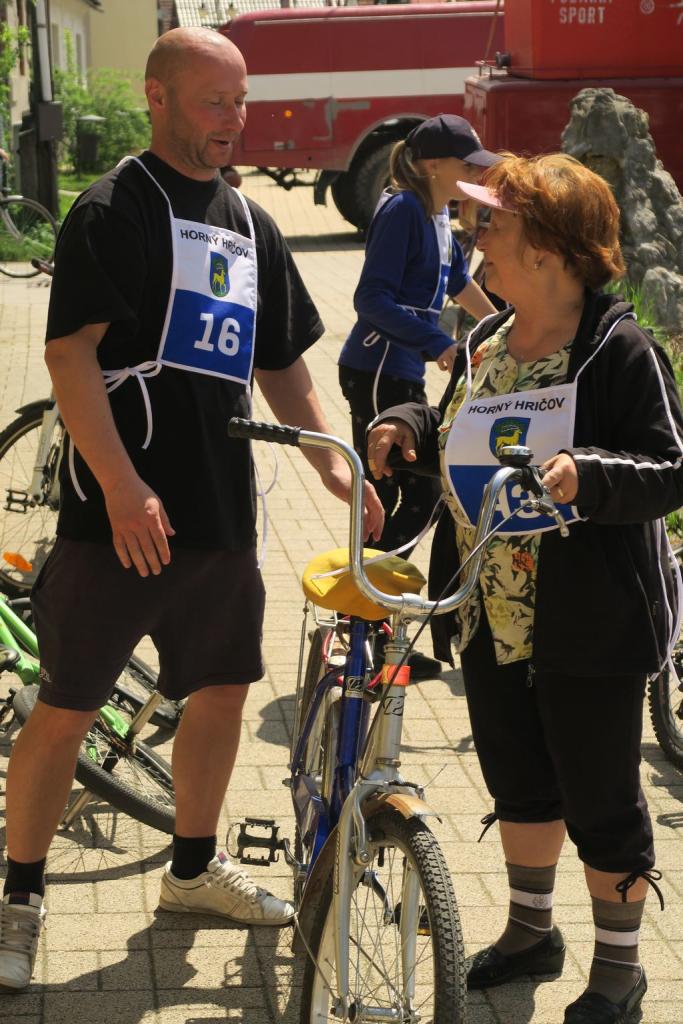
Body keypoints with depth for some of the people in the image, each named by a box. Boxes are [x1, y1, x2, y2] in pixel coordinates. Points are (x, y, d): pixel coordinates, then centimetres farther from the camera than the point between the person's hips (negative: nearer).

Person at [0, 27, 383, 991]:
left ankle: (194, 867, 34)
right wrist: (122, 486, -24)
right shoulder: (115, 209, -7)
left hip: (222, 508, 7)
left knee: (222, 689, 15)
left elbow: (280, 362, 21)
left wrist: (331, 461, 10)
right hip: (123, 510, -7)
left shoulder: (250, 223, 15)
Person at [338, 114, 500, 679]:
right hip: (377, 372, -10)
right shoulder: (402, 210, -15)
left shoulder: (438, 217, 14)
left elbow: (458, 281, 31)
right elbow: (373, 299, -21)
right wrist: (438, 342, -25)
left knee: (423, 494, 11)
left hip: (403, 374, 10)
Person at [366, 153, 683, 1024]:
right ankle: (530, 930, 41)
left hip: (586, 627, -7)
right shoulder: (486, 344, 7)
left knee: (600, 802, 5)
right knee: (518, 782, 21)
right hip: (491, 617, 7)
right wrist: (408, 428, 1)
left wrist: (587, 474, -34)